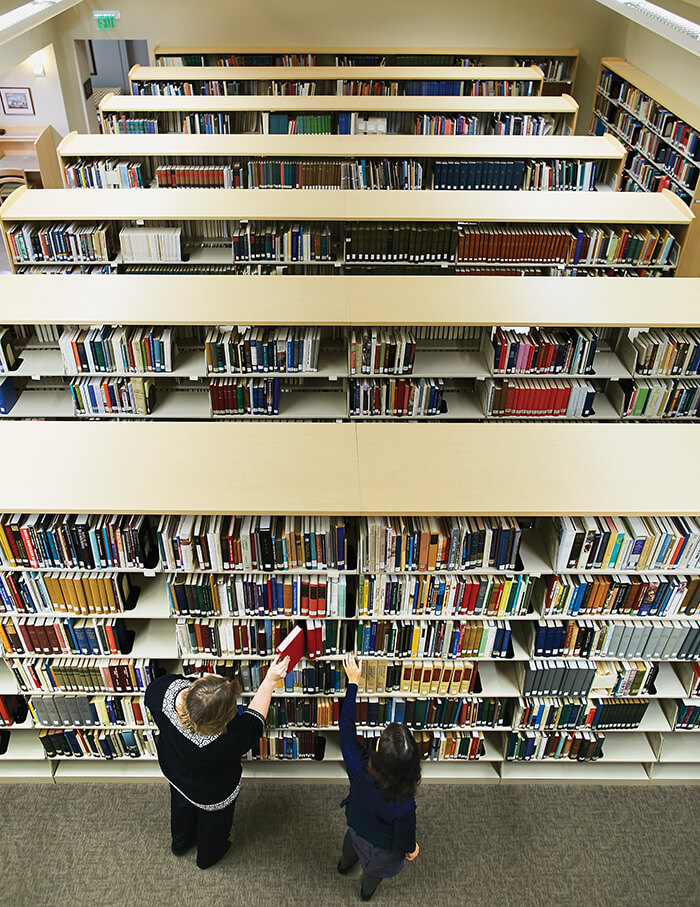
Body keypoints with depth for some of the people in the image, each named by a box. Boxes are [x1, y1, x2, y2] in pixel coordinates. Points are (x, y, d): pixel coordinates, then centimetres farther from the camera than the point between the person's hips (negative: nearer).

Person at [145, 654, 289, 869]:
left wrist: (208, 681, -15)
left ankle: (180, 844, 68)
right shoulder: (228, 740, -47)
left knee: (182, 806, 37)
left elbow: (150, 694, -14)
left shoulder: (169, 686, -40)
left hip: (174, 772, 4)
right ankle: (208, 857, 63)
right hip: (212, 793, -4)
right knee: (213, 821, 31)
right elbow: (255, 719, -26)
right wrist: (269, 681, -18)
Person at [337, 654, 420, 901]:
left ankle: (344, 864, 72)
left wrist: (353, 680, -17)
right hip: (381, 845, -2)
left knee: (352, 840, 40)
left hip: (356, 823, 2)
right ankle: (367, 890, 68)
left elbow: (346, 724, -26)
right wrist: (411, 849, 1)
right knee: (375, 868, 35)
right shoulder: (404, 805, -46)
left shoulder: (358, 766, -42)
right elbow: (405, 838, -24)